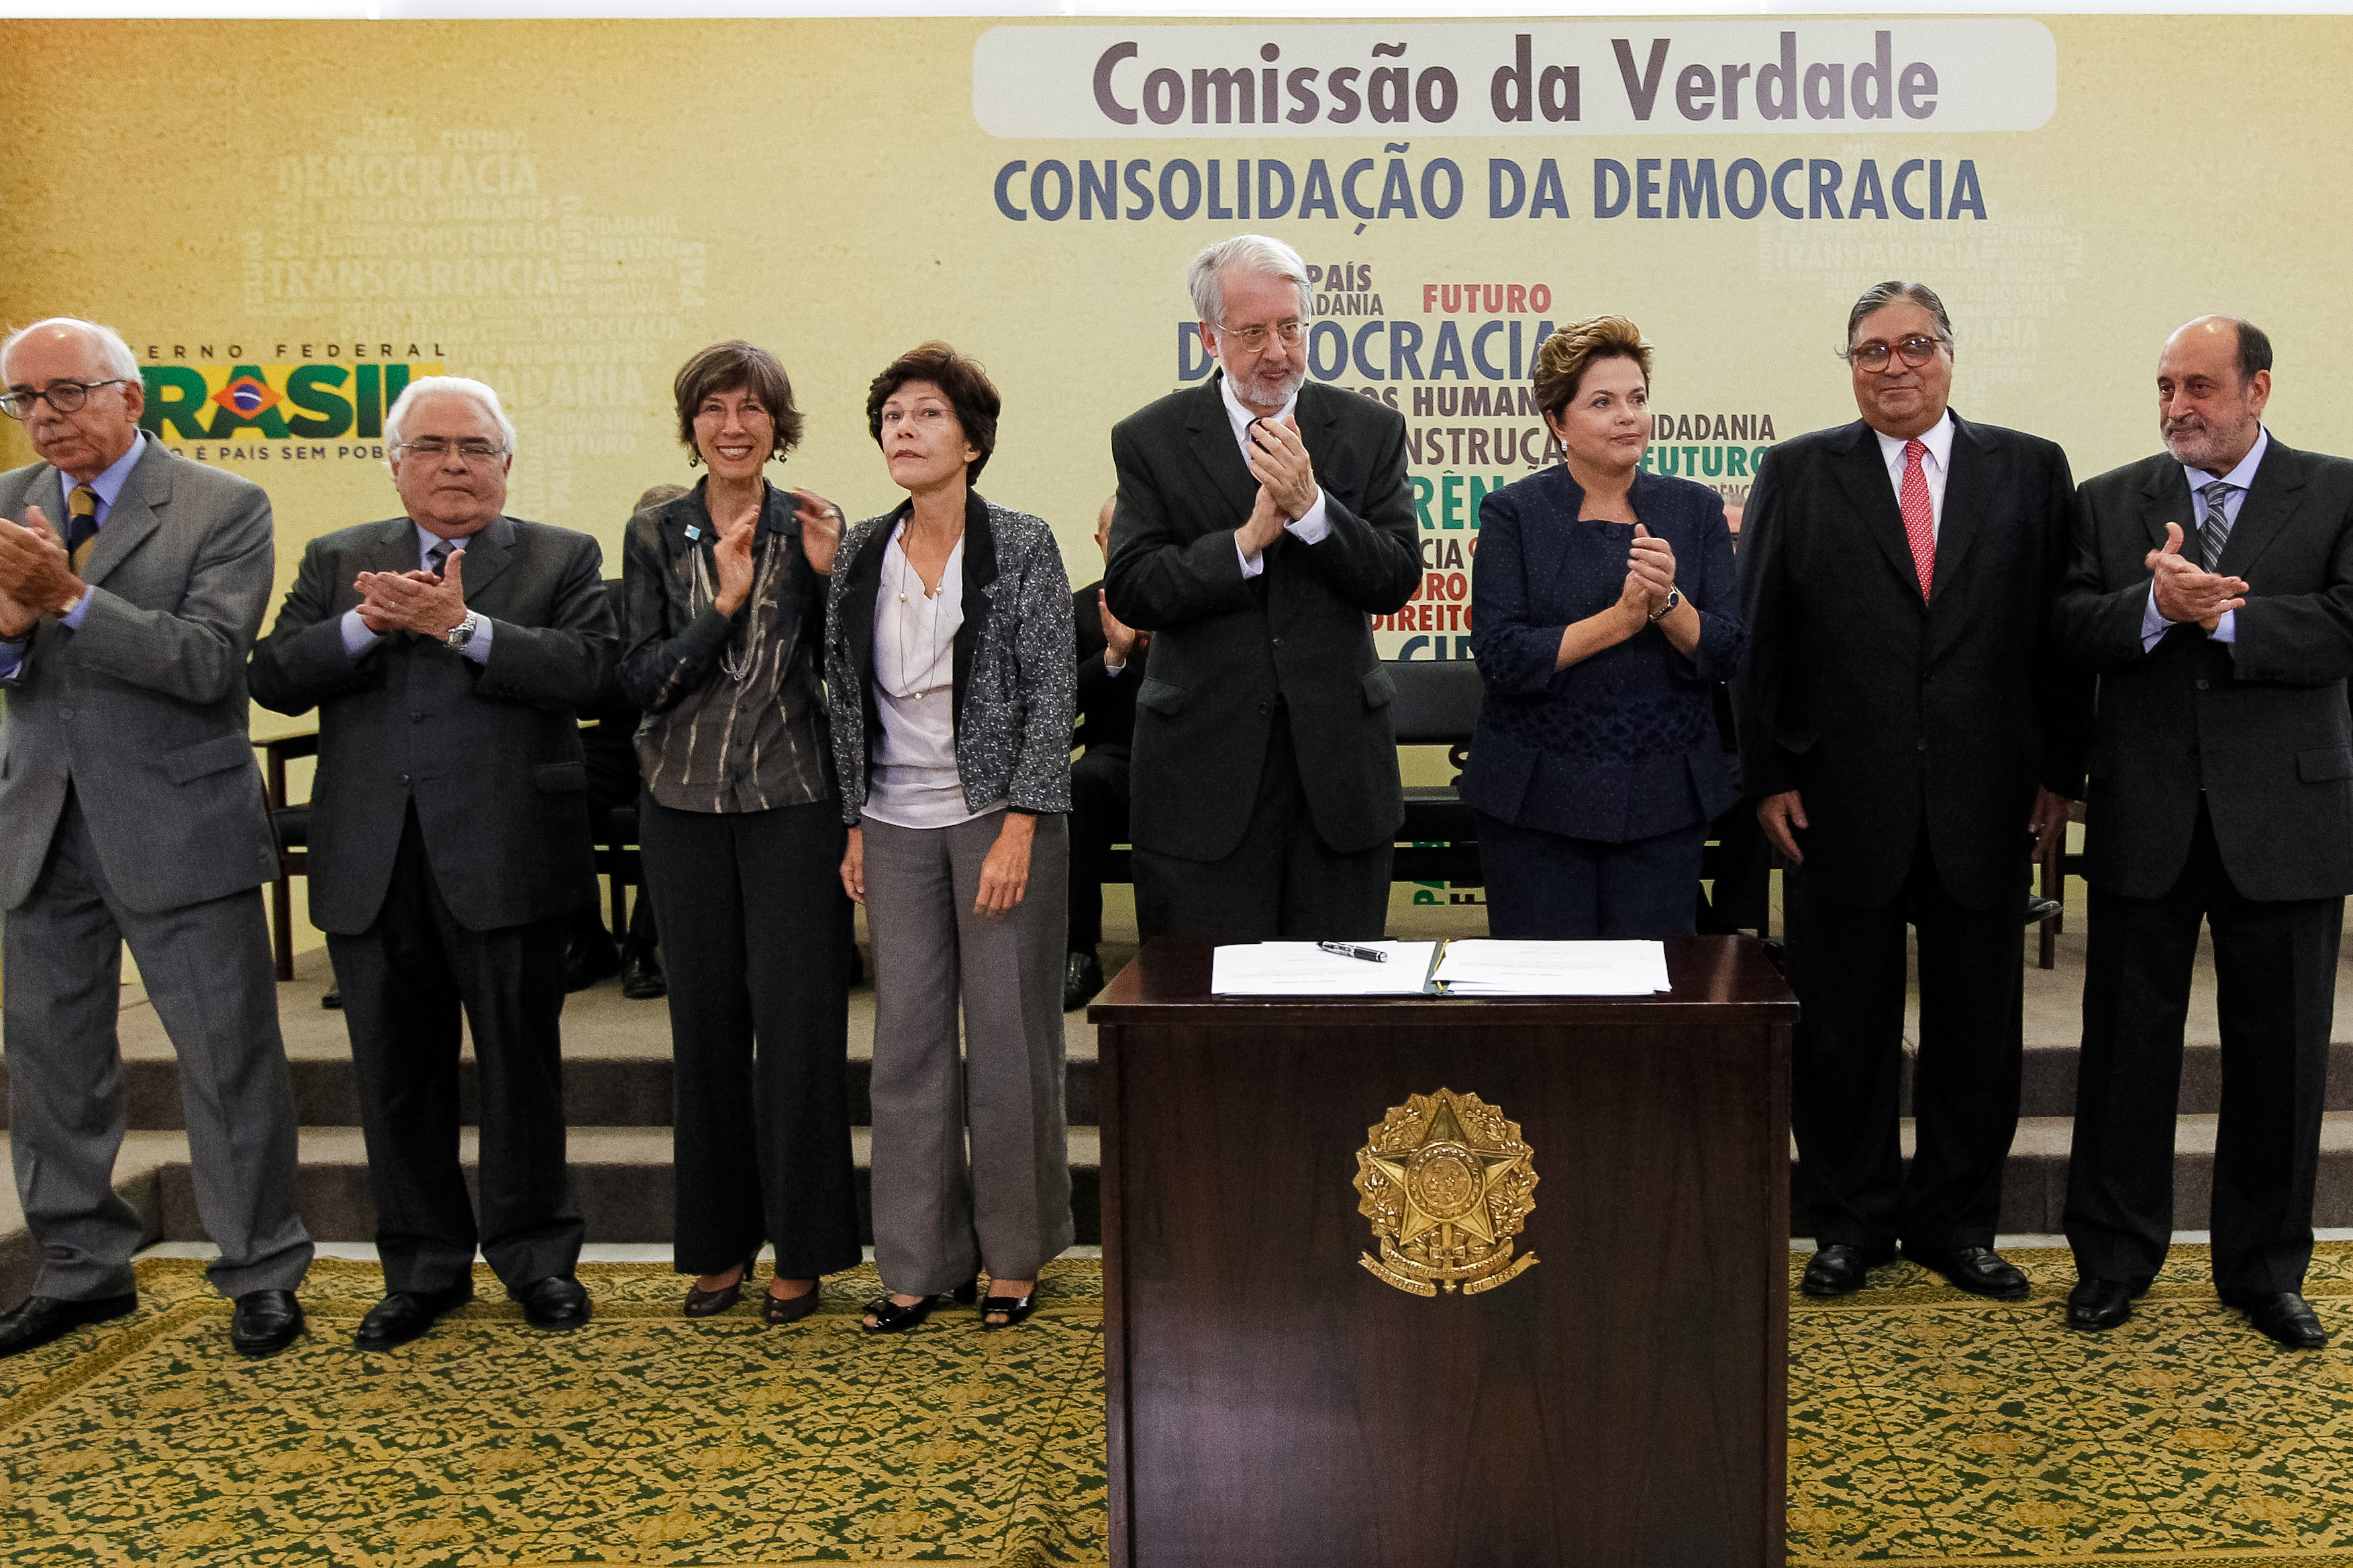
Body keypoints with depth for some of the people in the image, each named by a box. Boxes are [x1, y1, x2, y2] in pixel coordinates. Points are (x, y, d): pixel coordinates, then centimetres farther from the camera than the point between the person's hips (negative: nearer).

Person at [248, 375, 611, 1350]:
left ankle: (535, 1257, 23)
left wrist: (461, 624, -20)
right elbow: (274, 680, 3)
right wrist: (365, 625, -13)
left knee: (522, 1064, 6)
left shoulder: (560, 559, 5)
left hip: (502, 857, -3)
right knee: (397, 1074, 10)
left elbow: (584, 669, -13)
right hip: (372, 865, 3)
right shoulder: (337, 562, 14)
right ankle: (423, 1269, 24)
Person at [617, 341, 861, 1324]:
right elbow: (637, 680, -2)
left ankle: (801, 1249, 10)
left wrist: (827, 575, -12)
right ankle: (720, 1242, 20)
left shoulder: (812, 530, 3)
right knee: (706, 1019, 7)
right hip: (686, 806, 2)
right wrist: (723, 604, -14)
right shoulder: (655, 535, 5)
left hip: (792, 801, -1)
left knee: (797, 1018, -2)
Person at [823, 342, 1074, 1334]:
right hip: (898, 824, 4)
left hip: (1000, 815, -4)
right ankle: (922, 1260, 16)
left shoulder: (1021, 547, -5)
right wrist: (855, 824, 7)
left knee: (1009, 1036, 2)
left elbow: (1050, 695, -8)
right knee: (908, 1040, 5)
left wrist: (1019, 831, -14)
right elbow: (847, 698, 12)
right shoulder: (861, 555, 7)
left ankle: (1014, 1253, 18)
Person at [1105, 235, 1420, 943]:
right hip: (1204, 764, -1)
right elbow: (1130, 592, -7)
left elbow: (1396, 581, -3)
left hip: (1338, 756, 1)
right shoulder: (1151, 439, 1)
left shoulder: (1371, 430, 5)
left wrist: (1308, 504, -17)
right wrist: (1248, 538, -17)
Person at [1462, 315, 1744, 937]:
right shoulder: (1513, 512, -1)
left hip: (1664, 801, 2)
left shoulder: (1696, 509, 7)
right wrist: (1621, 619, -18)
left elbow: (1727, 655, 1)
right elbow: (1500, 657, -11)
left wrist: (1668, 600, -18)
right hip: (1537, 800, -2)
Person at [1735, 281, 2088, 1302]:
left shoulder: (2031, 472, 6)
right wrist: (1767, 777, -3)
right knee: (1843, 1026, 8)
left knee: (1976, 1028, 9)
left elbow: (2062, 631, 5)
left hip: (1985, 807, 1)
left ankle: (1955, 1224, 25)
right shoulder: (1796, 475, 4)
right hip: (1842, 802, -1)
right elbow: (1756, 637, 2)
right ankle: (1854, 1223, 23)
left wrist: (2059, 772, 1)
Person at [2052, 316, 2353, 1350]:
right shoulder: (2109, 502, 8)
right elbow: (2068, 627, -4)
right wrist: (2154, 606, -21)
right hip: (2145, 818, 1)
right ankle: (2114, 1256, 21)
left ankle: (2266, 1268, 24)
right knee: (2127, 1043, 7)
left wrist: (2222, 615, -17)